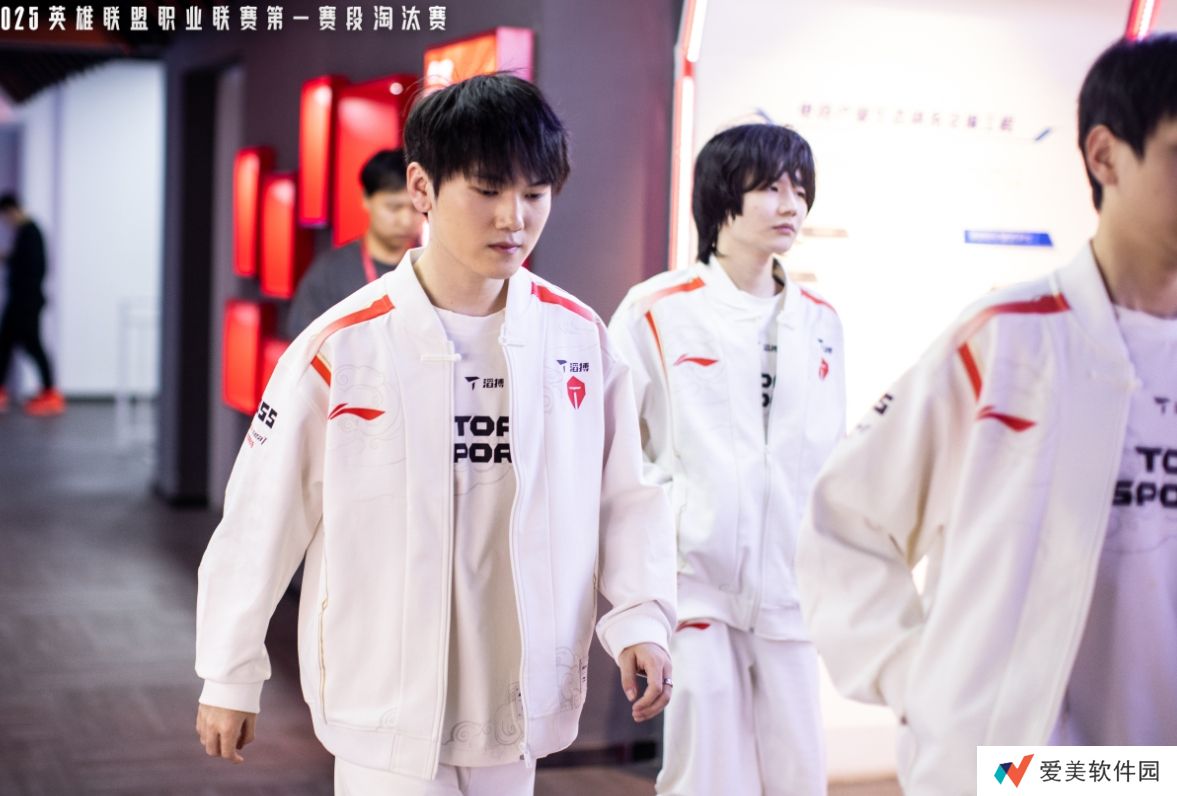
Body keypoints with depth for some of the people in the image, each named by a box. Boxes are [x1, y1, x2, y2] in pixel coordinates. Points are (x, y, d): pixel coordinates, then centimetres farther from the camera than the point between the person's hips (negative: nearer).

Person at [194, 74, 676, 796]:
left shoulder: (580, 337, -3)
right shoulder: (341, 349, -12)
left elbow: (627, 493, 4)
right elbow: (262, 520, -5)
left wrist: (641, 616, -10)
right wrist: (230, 676, 1)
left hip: (518, 701, 3)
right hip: (389, 709, -3)